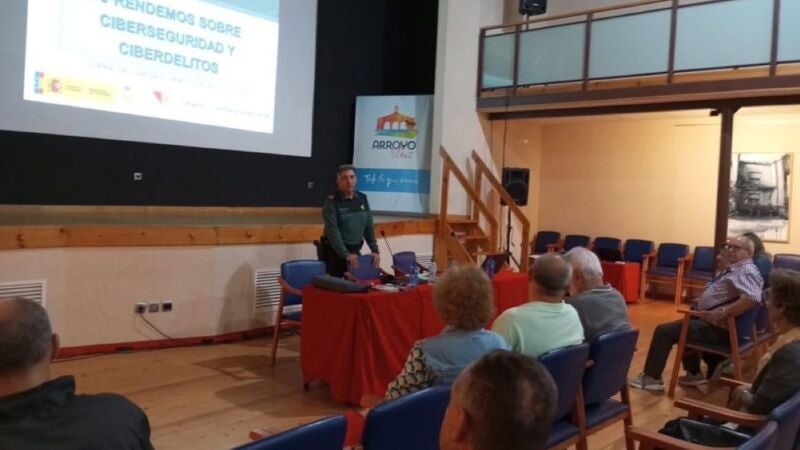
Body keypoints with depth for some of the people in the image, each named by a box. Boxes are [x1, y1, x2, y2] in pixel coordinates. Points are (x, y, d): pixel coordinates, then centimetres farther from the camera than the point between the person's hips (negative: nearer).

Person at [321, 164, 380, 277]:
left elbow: (369, 227, 9)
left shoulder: (362, 199, 6)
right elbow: (332, 231, -18)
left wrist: (375, 250, -1)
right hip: (334, 252, -5)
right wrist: (346, 255, -25)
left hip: (355, 251, 5)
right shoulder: (332, 202, -10)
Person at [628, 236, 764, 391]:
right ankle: (694, 374, 28)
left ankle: (651, 378, 1)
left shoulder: (746, 271, -19)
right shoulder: (735, 269, 13)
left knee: (664, 331, -8)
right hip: (714, 322, 11)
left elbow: (753, 299, -37)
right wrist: (703, 300, 13)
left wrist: (720, 313, -34)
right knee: (682, 326, 33)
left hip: (720, 329, -11)